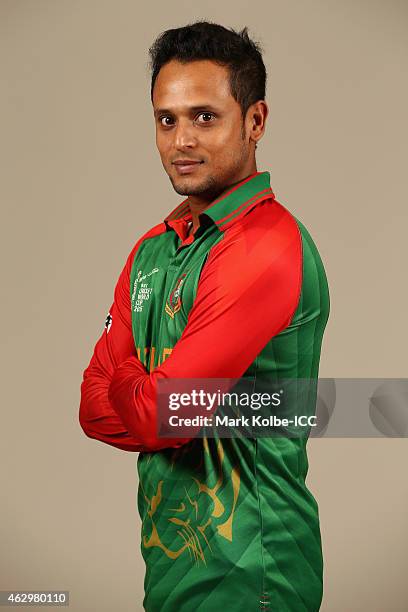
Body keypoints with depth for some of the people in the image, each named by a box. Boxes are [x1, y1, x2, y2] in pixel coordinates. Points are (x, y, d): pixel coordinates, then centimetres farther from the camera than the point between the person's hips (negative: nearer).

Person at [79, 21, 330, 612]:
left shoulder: (271, 247, -21)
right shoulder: (151, 250, 7)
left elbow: (157, 413, -23)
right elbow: (95, 408, 2)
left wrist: (127, 380, -3)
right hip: (167, 557, 8)